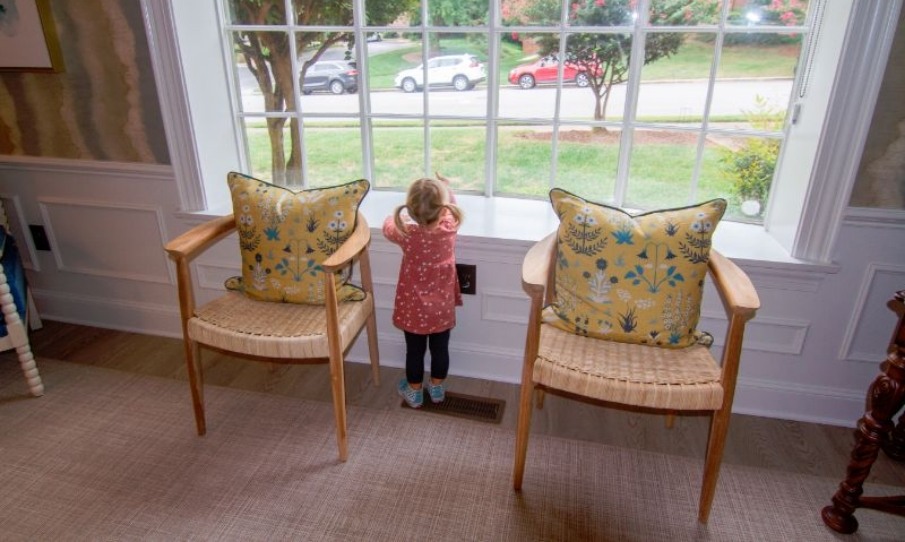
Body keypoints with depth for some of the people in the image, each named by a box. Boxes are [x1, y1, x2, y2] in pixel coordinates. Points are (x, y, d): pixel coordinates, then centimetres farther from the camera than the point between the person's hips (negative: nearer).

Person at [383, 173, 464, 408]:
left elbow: (388, 226, 1)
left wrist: (399, 213, 19)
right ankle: (437, 388, 38)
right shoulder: (450, 224, -19)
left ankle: (415, 391, 34)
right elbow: (452, 206, 7)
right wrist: (446, 189, 24)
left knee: (415, 350, 16)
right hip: (442, 304, 2)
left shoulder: (406, 232, -23)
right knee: (440, 348, 19)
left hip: (413, 305, -2)